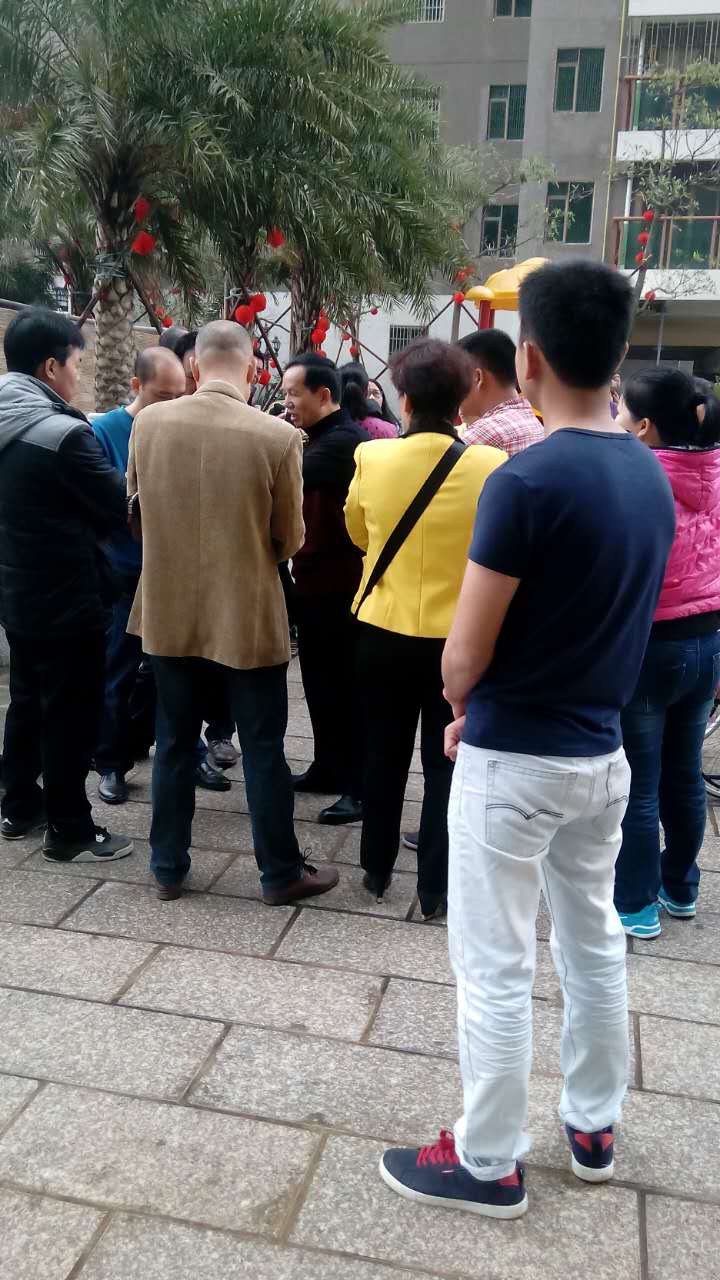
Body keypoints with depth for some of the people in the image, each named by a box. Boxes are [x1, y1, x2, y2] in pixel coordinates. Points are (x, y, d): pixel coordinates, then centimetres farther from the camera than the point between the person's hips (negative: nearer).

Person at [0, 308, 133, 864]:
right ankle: (69, 830, 13)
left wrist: (83, 521, 9)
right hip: (66, 599, -9)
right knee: (72, 716, 3)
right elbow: (123, 506, -14)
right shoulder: (64, 432, -21)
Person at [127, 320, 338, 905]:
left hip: (169, 611, 3)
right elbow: (291, 540, -5)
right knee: (263, 749, 9)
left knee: (175, 743, 16)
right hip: (248, 616, -3)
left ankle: (168, 867, 27)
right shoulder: (279, 436, -15)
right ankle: (281, 873, 22)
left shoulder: (147, 423, -4)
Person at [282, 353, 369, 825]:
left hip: (341, 584, -10)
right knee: (321, 681, 16)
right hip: (317, 579, 10)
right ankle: (328, 768, 29)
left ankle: (360, 787, 7)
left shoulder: (345, 441, -17)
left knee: (347, 687, -2)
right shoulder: (323, 437, 16)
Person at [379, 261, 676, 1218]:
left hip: (514, 760, -8)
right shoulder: (652, 476, 4)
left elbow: (465, 655, -18)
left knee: (495, 968, 7)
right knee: (595, 941, 20)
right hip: (603, 751, 8)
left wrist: (462, 707, 6)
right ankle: (593, 1128, 38)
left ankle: (489, 1164, 24)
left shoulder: (526, 481, -21)